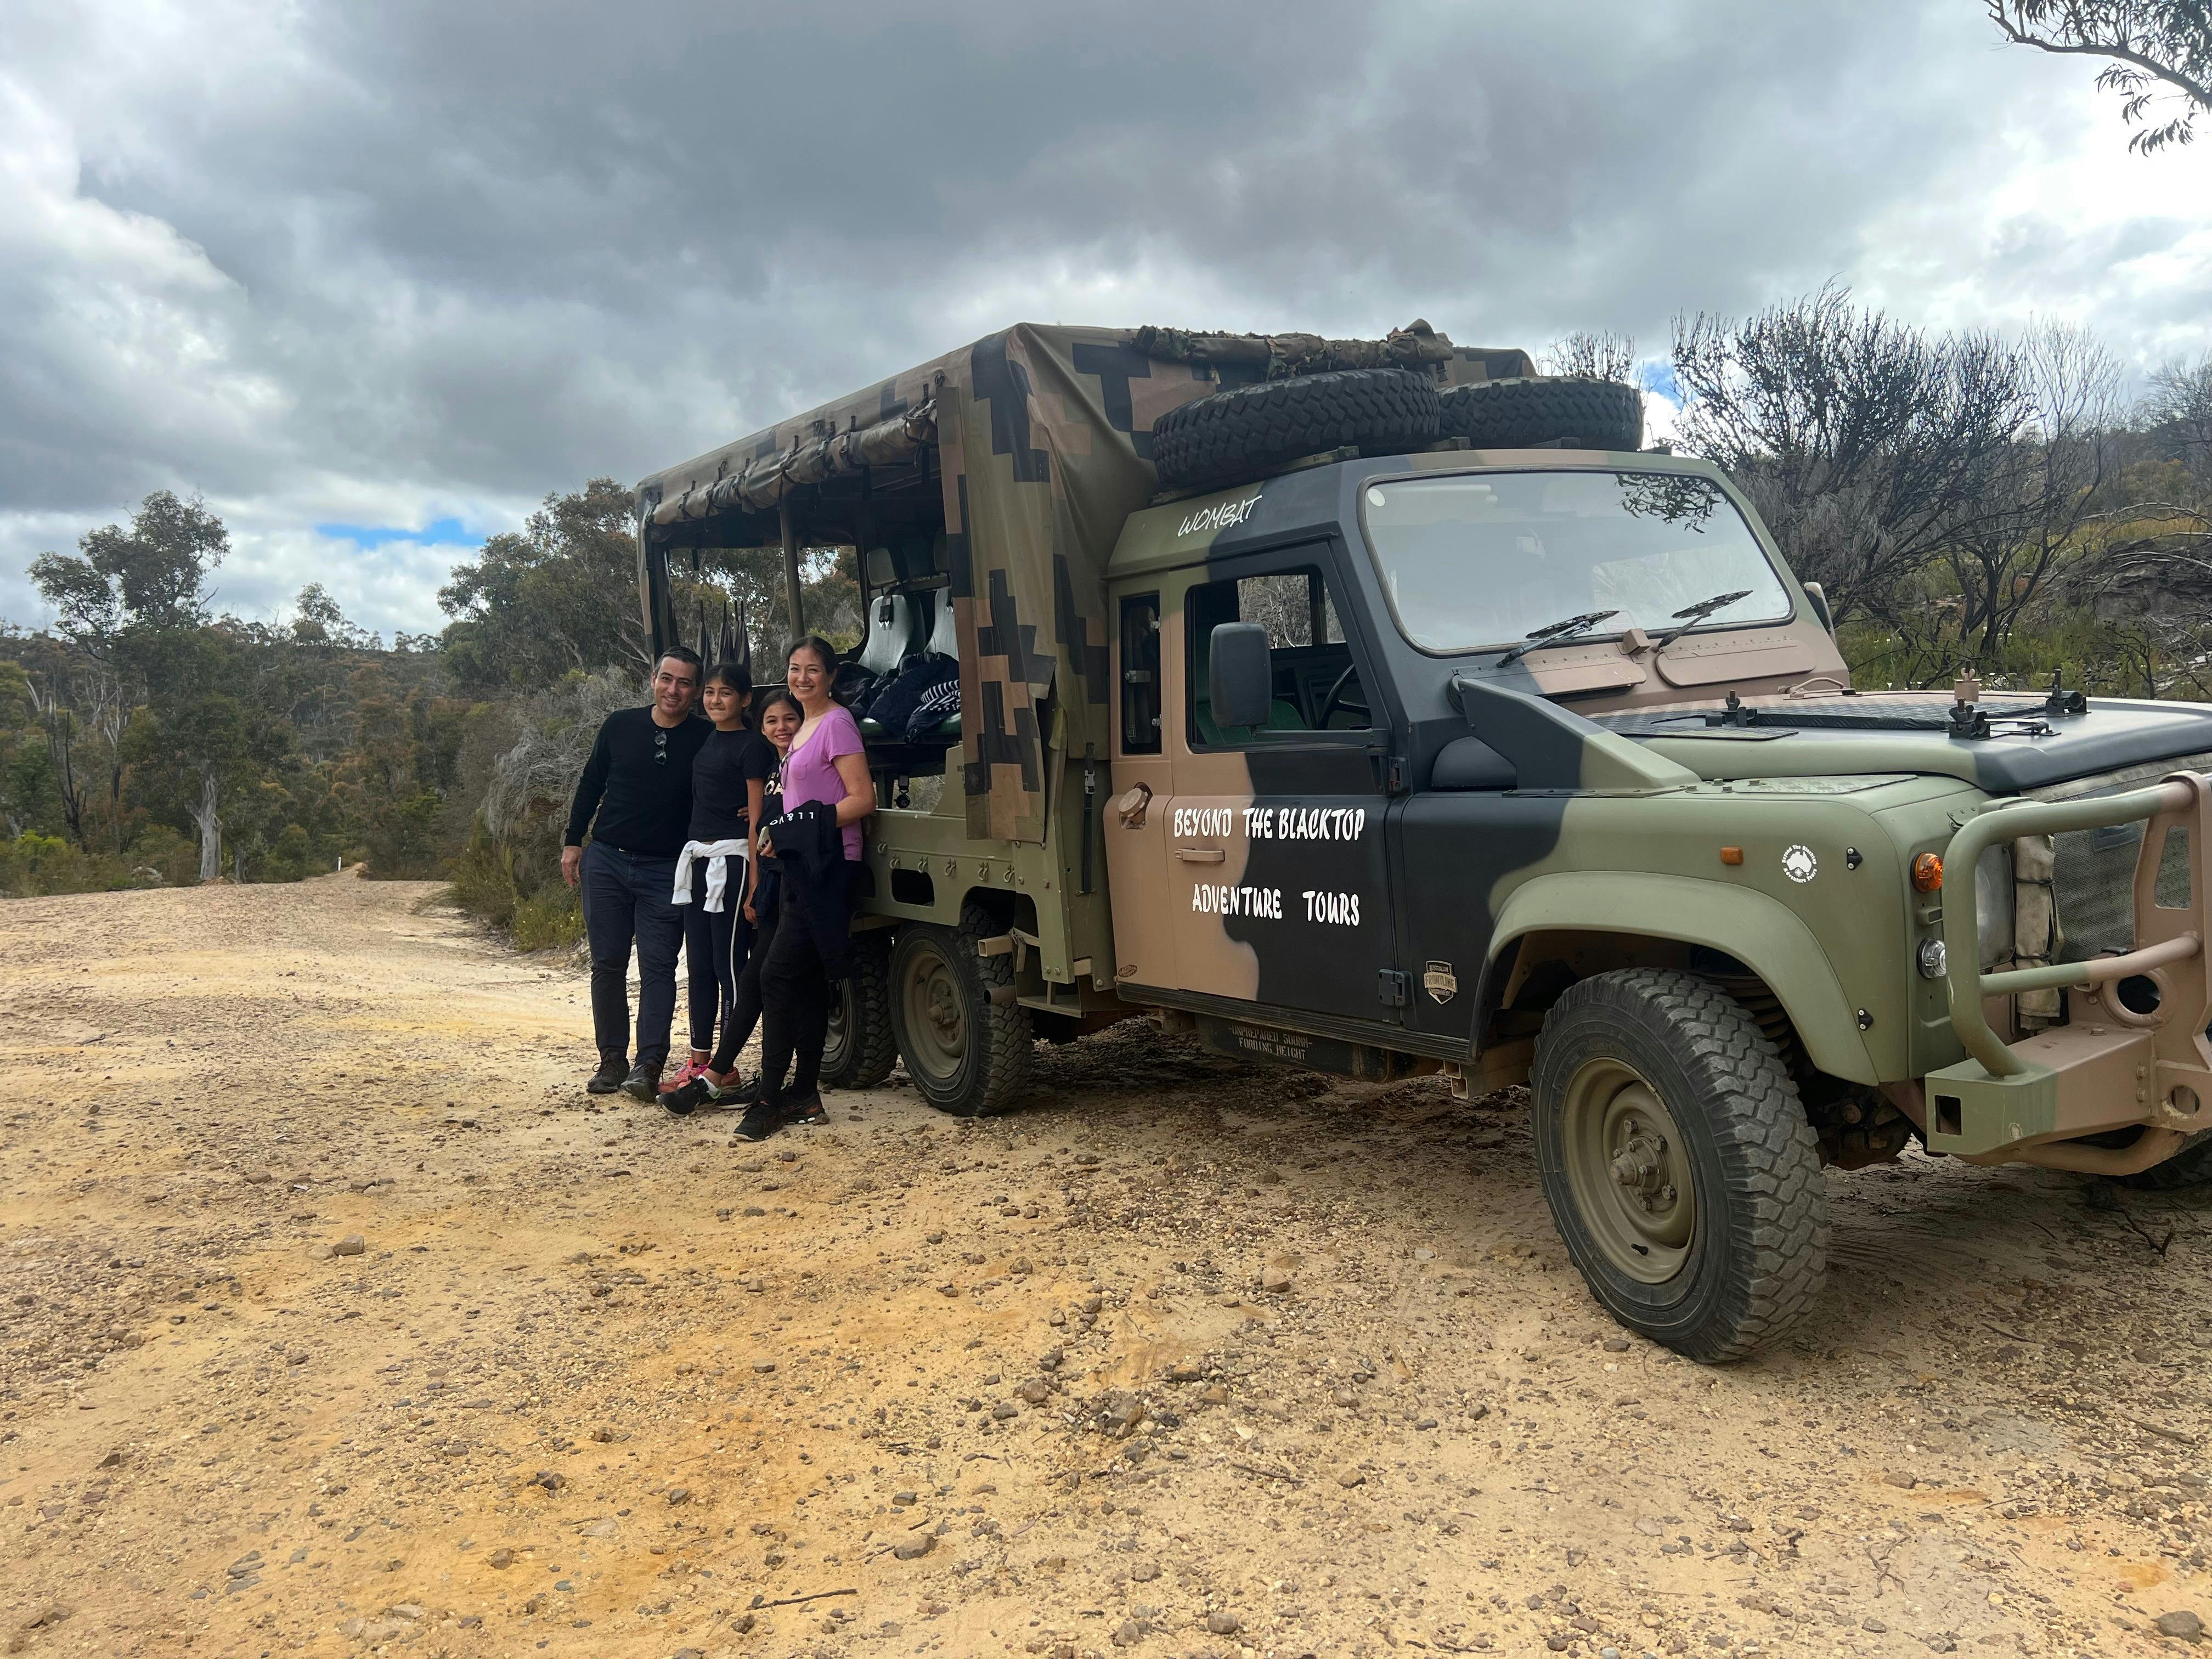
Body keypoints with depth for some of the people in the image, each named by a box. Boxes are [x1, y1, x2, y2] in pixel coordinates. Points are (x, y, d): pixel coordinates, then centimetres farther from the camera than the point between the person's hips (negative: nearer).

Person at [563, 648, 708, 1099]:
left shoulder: (705, 738, -3)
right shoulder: (620, 725, 4)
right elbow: (590, 785, 13)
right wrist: (573, 842, 10)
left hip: (665, 871, -3)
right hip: (606, 861, 3)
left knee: (657, 968, -7)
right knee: (607, 964, 6)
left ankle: (649, 1066, -8)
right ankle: (612, 1060, 16)